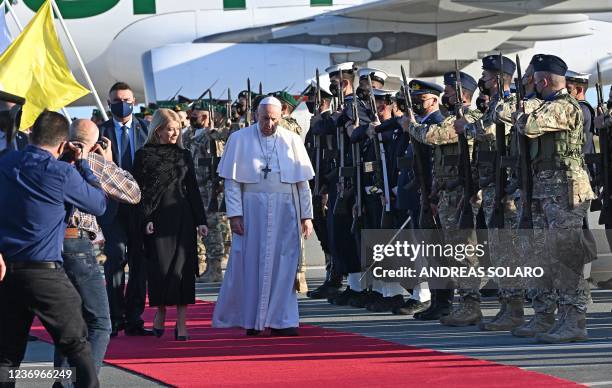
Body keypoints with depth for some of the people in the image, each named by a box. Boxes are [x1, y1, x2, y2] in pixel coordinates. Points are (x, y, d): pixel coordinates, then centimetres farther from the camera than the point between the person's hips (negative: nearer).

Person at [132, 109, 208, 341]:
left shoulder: (184, 155, 12)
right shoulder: (144, 155, 2)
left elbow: (193, 189, 12)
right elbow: (140, 190, -1)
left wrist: (200, 221, 6)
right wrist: (145, 220, -9)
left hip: (182, 218, 2)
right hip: (156, 219, -2)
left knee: (182, 268, -4)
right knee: (160, 267, -1)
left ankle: (181, 323, -3)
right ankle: (160, 313, 18)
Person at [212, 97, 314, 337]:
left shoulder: (292, 141, 6)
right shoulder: (239, 140, 1)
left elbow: (302, 182, 7)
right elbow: (232, 181, -1)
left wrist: (306, 215, 2)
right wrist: (234, 214, -9)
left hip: (285, 212, 1)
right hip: (252, 210, -1)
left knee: (283, 264, 0)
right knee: (251, 263, 2)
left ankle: (281, 320, 5)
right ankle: (251, 320, 11)